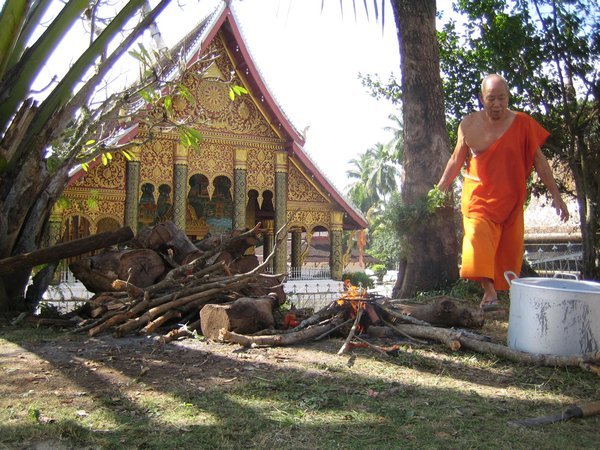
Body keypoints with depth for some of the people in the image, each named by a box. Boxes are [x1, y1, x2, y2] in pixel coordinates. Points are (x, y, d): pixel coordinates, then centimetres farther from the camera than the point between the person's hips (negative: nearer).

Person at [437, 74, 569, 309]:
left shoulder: (523, 124, -4)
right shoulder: (468, 125, -3)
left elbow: (539, 161, 1)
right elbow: (456, 161, 8)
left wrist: (555, 195, 1)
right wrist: (440, 189, 10)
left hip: (511, 199, 1)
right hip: (478, 196, -1)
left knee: (510, 248, 6)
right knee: (479, 236, -23)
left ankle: (506, 289, 21)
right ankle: (489, 289, -25)